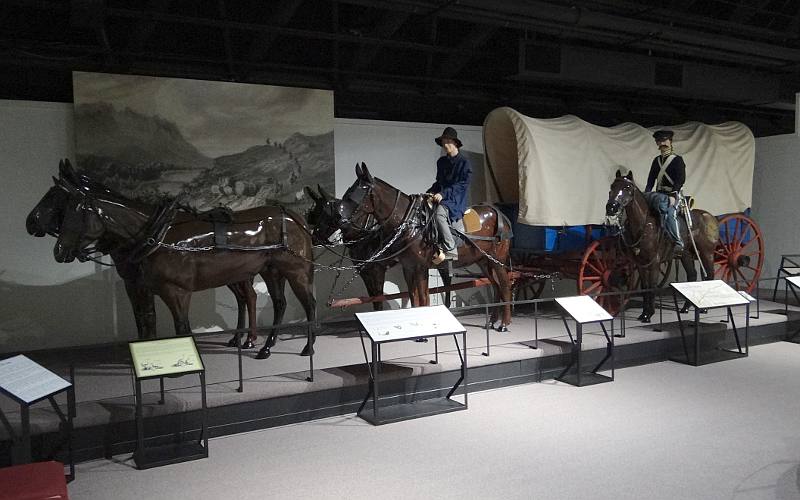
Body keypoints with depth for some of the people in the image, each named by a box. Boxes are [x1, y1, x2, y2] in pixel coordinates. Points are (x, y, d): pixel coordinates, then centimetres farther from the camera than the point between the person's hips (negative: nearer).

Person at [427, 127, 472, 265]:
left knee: (439, 213, -35)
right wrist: (430, 192, 4)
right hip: (441, 197, 7)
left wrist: (444, 194, -20)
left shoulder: (464, 162, -3)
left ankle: (450, 251, -28)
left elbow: (463, 185, -11)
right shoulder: (441, 162, 18)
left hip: (457, 199, -7)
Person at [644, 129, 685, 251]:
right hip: (658, 194, 6)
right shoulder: (656, 160, 19)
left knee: (670, 213, -27)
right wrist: (646, 195, 2)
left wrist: (673, 195, -19)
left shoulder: (677, 160, 3)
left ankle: (678, 243, -25)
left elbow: (681, 179, -7)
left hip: (672, 194, -6)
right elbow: (651, 180, 16)